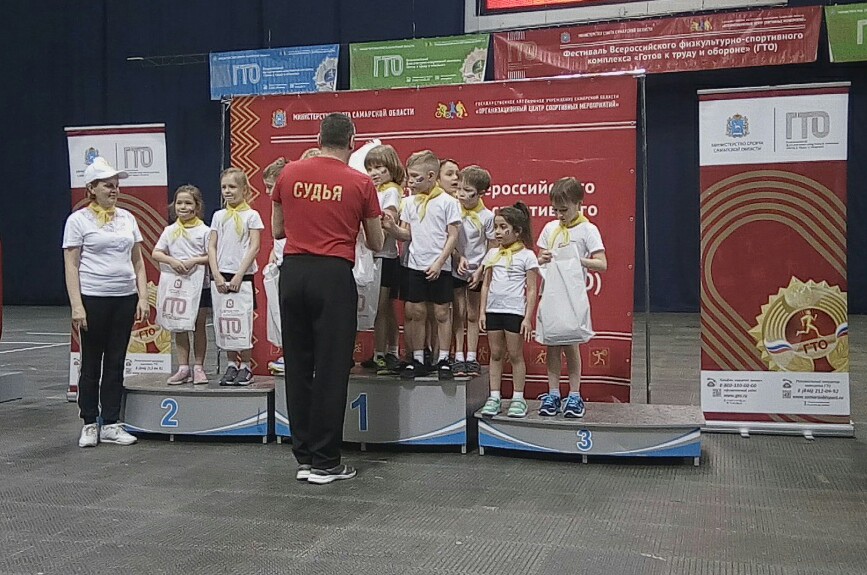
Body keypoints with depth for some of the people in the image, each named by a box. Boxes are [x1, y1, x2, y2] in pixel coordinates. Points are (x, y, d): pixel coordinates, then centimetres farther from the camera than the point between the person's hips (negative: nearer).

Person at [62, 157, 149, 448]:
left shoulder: (127, 218, 11)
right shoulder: (78, 220, -2)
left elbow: (138, 261, 12)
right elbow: (71, 266, -6)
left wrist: (143, 297, 3)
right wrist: (76, 306, -14)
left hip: (125, 298, 4)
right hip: (93, 299, -4)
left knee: (116, 363, 7)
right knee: (91, 363, 5)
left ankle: (111, 425, 15)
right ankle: (90, 425, 16)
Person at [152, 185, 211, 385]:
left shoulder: (204, 230, -3)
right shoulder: (170, 231, 6)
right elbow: (156, 253, 2)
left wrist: (194, 261, -20)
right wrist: (171, 260, -15)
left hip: (200, 285, -3)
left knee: (198, 326, 4)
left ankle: (198, 367, 12)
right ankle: (183, 368, 14)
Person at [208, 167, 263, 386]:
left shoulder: (251, 215, -1)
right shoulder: (218, 216, 10)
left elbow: (255, 247, -8)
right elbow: (212, 247, 7)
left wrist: (239, 275, -14)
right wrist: (217, 275, -5)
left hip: (243, 275, -4)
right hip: (221, 276, 4)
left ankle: (245, 366, 9)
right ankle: (232, 365, 16)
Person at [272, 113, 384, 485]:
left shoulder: (289, 174, 4)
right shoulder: (360, 183, -2)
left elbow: (277, 230, 15)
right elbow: (376, 244, 8)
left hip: (292, 272, 3)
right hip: (333, 275, -3)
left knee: (297, 366, 11)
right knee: (331, 369, 2)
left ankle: (304, 457, 18)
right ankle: (324, 463, 7)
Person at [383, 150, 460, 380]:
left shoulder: (447, 202, -5)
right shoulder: (410, 202, 7)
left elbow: (452, 236, -6)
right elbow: (407, 234, 10)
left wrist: (439, 262, -12)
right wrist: (392, 227, -9)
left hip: (439, 268, -4)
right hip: (415, 265, 4)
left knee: (442, 312, 4)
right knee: (415, 312, 6)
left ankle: (443, 360, 12)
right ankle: (418, 360, 15)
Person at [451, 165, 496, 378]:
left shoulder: (487, 217, -7)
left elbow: (492, 249, -3)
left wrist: (480, 271, -8)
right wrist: (459, 258, -14)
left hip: (476, 272, 0)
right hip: (456, 270, 0)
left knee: (473, 315, 8)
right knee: (458, 313, 2)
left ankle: (471, 358, 14)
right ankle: (458, 357, 6)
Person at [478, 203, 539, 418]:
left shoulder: (526, 256, -3)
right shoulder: (492, 254, 10)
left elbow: (532, 290, -5)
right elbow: (486, 285, 13)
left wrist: (528, 318, -10)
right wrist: (483, 312, 7)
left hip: (515, 311, -4)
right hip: (493, 309, 4)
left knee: (515, 354, 2)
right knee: (495, 354, 8)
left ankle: (518, 398, 10)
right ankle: (494, 397, 13)